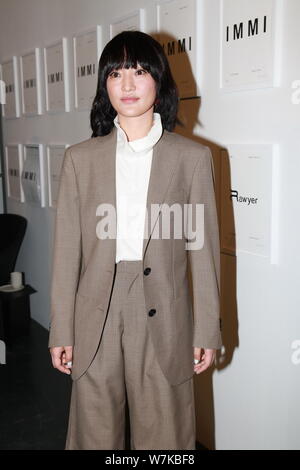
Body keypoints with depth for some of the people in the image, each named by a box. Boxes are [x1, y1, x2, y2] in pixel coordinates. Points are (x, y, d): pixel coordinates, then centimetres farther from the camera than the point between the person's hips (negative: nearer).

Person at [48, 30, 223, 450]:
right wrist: (61, 331, 2)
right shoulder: (80, 158, 1)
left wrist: (208, 331, 1)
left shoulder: (193, 156, -2)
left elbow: (203, 248, -1)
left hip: (164, 320, -1)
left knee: (164, 435, 14)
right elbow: (67, 250, 2)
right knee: (95, 434, 16)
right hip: (96, 317, 1)